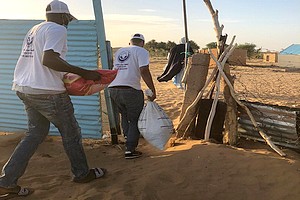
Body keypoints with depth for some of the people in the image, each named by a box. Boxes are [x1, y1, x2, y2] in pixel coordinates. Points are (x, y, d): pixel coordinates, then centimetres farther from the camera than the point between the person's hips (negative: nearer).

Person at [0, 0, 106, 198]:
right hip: (47, 92, -9)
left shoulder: (34, 30, 18)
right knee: (71, 132, 9)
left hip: (24, 89, 9)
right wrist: (83, 72, -23)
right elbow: (49, 59, -24)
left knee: (36, 133, 17)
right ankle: (82, 173, 25)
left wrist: (66, 75, 28)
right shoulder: (57, 29, -10)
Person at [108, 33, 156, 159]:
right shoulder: (141, 51, 2)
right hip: (130, 90, -6)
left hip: (113, 89, 6)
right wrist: (153, 90, -10)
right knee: (135, 120, 7)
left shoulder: (119, 51, 22)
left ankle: (129, 140, 26)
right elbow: (144, 71, -11)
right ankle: (130, 150, 7)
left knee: (124, 116, 25)